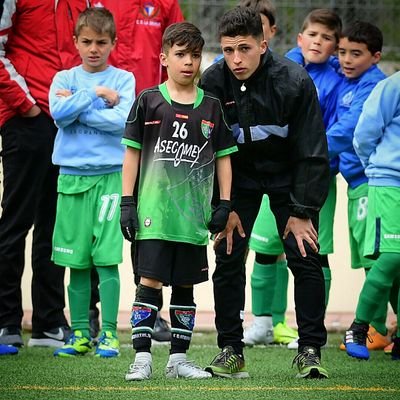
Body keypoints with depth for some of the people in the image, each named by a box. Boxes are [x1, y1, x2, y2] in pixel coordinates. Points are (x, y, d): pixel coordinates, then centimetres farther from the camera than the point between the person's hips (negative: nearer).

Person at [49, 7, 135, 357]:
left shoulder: (123, 79, 4)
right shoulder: (64, 79, 9)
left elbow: (123, 120, -11)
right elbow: (58, 113, -9)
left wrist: (77, 107, -9)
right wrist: (96, 94, -12)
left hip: (110, 175, -2)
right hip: (72, 175, 2)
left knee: (107, 258, -6)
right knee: (77, 262, 5)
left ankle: (109, 332, -1)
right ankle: (80, 334, 11)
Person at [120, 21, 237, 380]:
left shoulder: (212, 107, 8)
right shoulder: (149, 101, 0)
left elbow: (223, 158, 13)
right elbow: (132, 153, 3)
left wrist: (224, 204, 6)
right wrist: (127, 202, -2)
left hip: (194, 214, 3)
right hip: (154, 212, -3)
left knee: (185, 286, 8)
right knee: (150, 281, -8)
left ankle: (179, 358, 15)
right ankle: (142, 357, -6)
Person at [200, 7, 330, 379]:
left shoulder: (294, 81, -23)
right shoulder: (213, 82, -18)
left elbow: (312, 152, -17)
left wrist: (302, 212, -17)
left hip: (287, 176, -2)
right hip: (238, 176, 2)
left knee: (305, 260, -10)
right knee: (228, 258, -6)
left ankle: (309, 351, -1)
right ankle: (231, 351, 3)